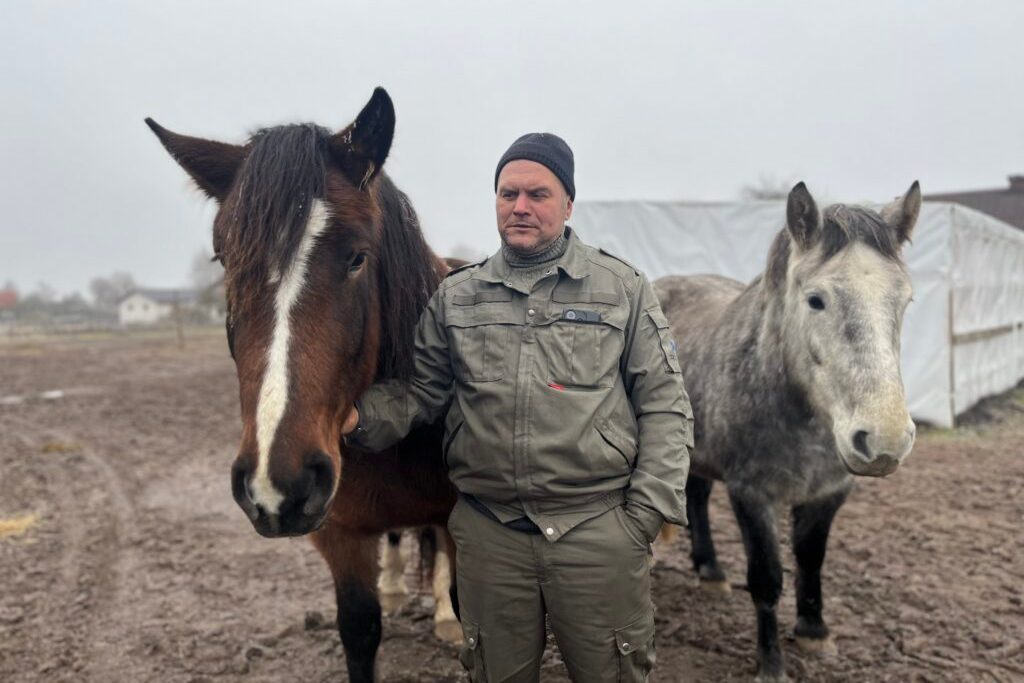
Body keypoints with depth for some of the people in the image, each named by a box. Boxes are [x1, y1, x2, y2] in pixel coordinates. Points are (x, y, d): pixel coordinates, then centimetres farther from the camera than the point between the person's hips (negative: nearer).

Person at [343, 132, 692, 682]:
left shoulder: (623, 288, 1)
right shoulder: (455, 296, 6)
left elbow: (664, 406, 0)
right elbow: (418, 391, 6)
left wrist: (648, 512, -6)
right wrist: (362, 417, -14)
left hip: (599, 528, -1)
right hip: (488, 530, 2)